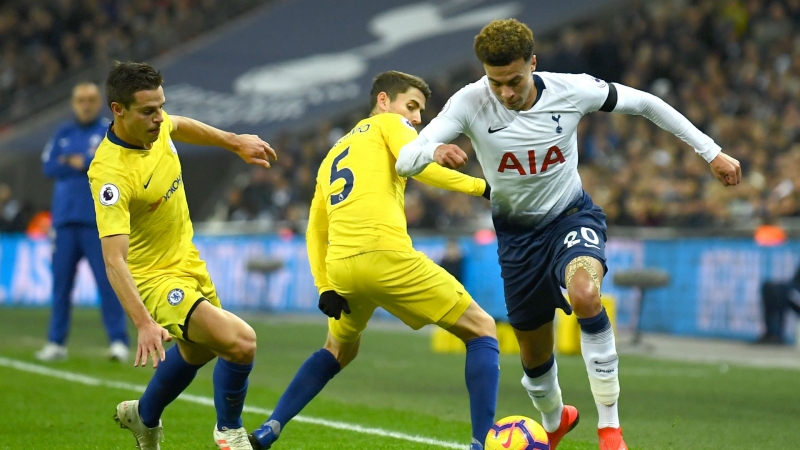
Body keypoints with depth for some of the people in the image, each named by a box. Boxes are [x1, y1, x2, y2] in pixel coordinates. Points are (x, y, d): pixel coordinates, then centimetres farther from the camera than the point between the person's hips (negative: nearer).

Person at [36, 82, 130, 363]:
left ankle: (118, 342, -8)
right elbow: (49, 166, 3)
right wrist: (91, 163, -5)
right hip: (65, 218, 4)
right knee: (61, 281, 4)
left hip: (99, 220, -4)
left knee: (107, 281, -8)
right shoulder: (63, 135, 16)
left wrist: (80, 161, -6)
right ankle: (56, 342, 10)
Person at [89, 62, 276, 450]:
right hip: (154, 279, -9)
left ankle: (144, 417, 57)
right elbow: (114, 260, -39)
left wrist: (235, 142, 22)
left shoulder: (155, 125, -10)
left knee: (198, 350, 31)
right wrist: (143, 324, -47)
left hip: (188, 261, 9)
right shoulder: (111, 173, -33)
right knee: (240, 341, -24)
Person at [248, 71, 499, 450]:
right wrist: (481, 187, -4)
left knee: (340, 349, 34)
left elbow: (315, 230, 24)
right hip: (386, 255, -7)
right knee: (482, 331, 4)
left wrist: (324, 287, 16)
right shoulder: (389, 123, 13)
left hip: (340, 265, 7)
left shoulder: (334, 153, 31)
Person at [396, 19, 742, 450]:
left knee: (584, 293, -34)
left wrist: (712, 152, -3)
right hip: (517, 233, 2)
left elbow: (643, 103, -5)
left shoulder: (572, 90, -21)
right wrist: (434, 151, -53)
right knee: (534, 354, 12)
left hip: (572, 216, -1)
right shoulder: (470, 103, -22)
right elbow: (405, 161, -28)